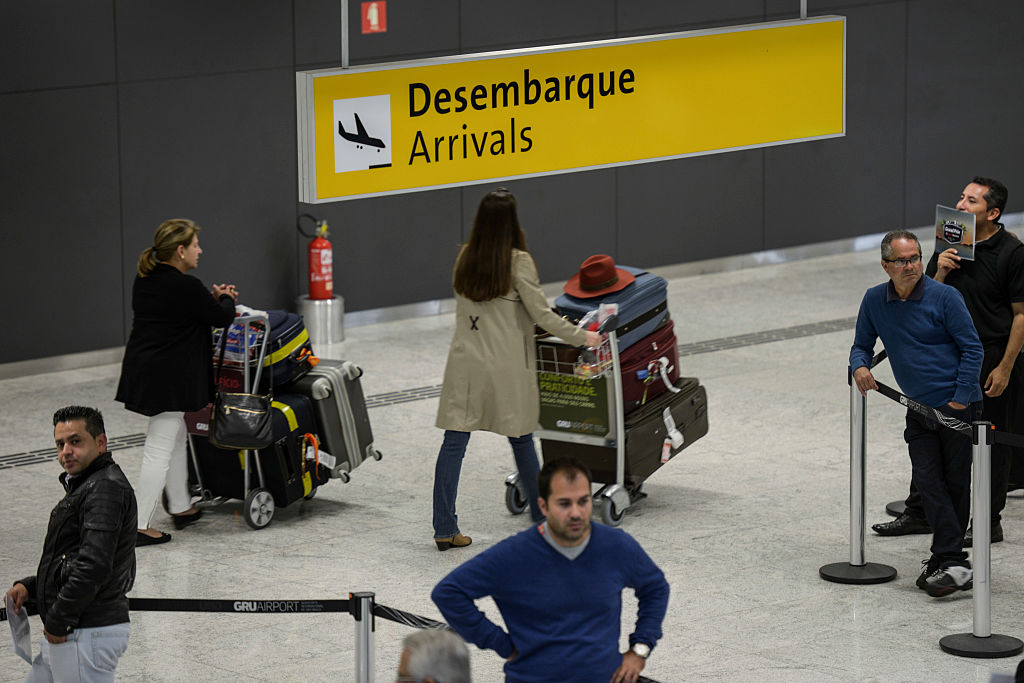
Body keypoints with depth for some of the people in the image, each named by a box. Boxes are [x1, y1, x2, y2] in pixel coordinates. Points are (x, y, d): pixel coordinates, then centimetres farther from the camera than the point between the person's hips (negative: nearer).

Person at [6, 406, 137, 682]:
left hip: (88, 635, -10)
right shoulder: (84, 487, 18)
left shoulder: (107, 488, -16)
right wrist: (29, 587, 11)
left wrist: (58, 621, -18)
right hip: (67, 635, 11)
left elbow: (94, 566, -26)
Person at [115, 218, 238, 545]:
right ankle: (139, 525, -3)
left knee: (175, 440, 24)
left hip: (141, 368, 10)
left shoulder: (144, 281, 7)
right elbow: (221, 318, -9)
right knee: (159, 450, -4)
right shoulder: (186, 288, -20)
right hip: (169, 378, -10)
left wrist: (213, 298, 13)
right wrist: (226, 300, 12)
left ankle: (181, 508, 36)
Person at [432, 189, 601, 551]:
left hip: (466, 360, 3)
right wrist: (581, 337, 3)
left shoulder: (465, 257, 2)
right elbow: (541, 313, -9)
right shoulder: (517, 261, -11)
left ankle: (445, 528, -3)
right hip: (507, 363, -3)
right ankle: (541, 516, 27)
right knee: (520, 438, 12)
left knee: (454, 440, 1)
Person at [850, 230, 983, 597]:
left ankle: (947, 557, 6)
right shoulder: (874, 301, 3)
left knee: (956, 483, 1)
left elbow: (972, 348, -8)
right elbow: (862, 344, 16)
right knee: (927, 480, -7)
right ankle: (952, 562, -8)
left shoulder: (944, 297, -11)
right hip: (919, 408, 4)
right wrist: (860, 365, -7)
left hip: (957, 405, -4)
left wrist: (959, 398, -12)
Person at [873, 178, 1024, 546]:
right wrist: (940, 272, -10)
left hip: (992, 359, -6)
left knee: (991, 444, 3)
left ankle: (990, 522, 15)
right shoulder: (949, 243, 6)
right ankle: (919, 512, 24)